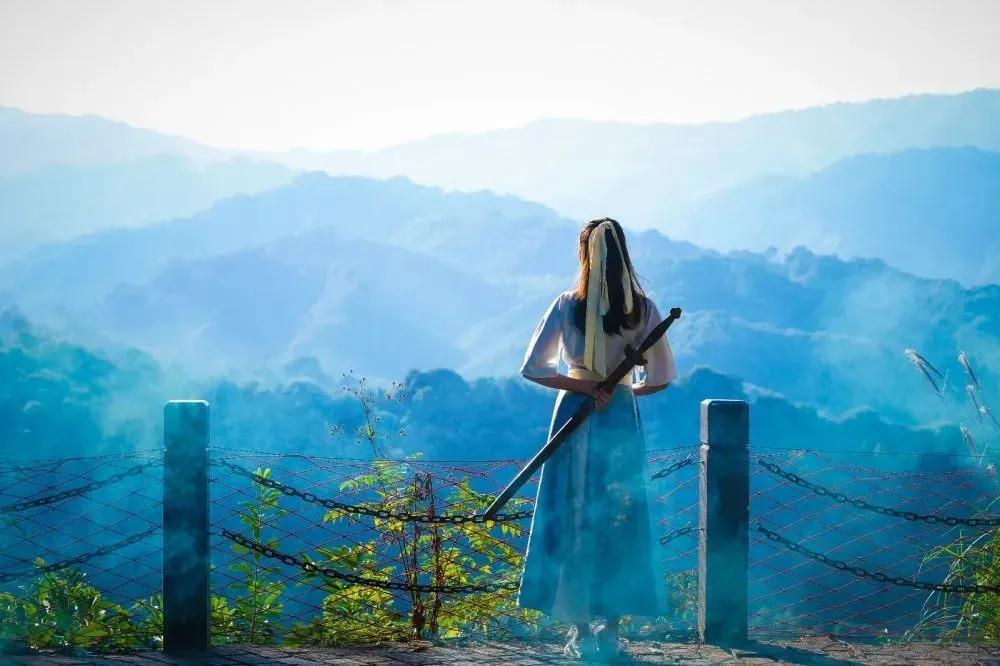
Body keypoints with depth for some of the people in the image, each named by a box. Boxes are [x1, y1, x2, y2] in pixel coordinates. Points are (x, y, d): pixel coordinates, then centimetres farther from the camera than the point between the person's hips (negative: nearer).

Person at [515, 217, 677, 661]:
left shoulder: (568, 306, -7)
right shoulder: (643, 309, -3)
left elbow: (533, 368, -10)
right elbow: (662, 376, 2)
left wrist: (584, 387, -6)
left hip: (576, 417, -1)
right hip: (623, 421, 1)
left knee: (572, 521, 6)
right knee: (620, 522, 9)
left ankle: (580, 631, 5)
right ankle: (612, 629, 12)